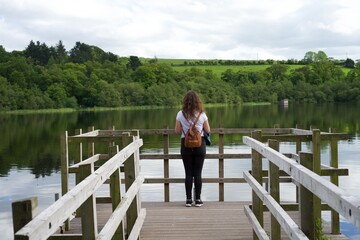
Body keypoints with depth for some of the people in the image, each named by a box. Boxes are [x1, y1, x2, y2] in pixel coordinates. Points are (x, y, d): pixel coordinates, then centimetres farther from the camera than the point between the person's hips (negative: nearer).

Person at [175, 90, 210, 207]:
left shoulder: (181, 114, -5)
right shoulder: (202, 114, -6)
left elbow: (177, 131, -1)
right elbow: (208, 130, 1)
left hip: (186, 145, 0)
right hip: (200, 145, 0)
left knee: (188, 173, 7)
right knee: (198, 173, 5)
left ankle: (189, 199, 8)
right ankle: (198, 199, 8)